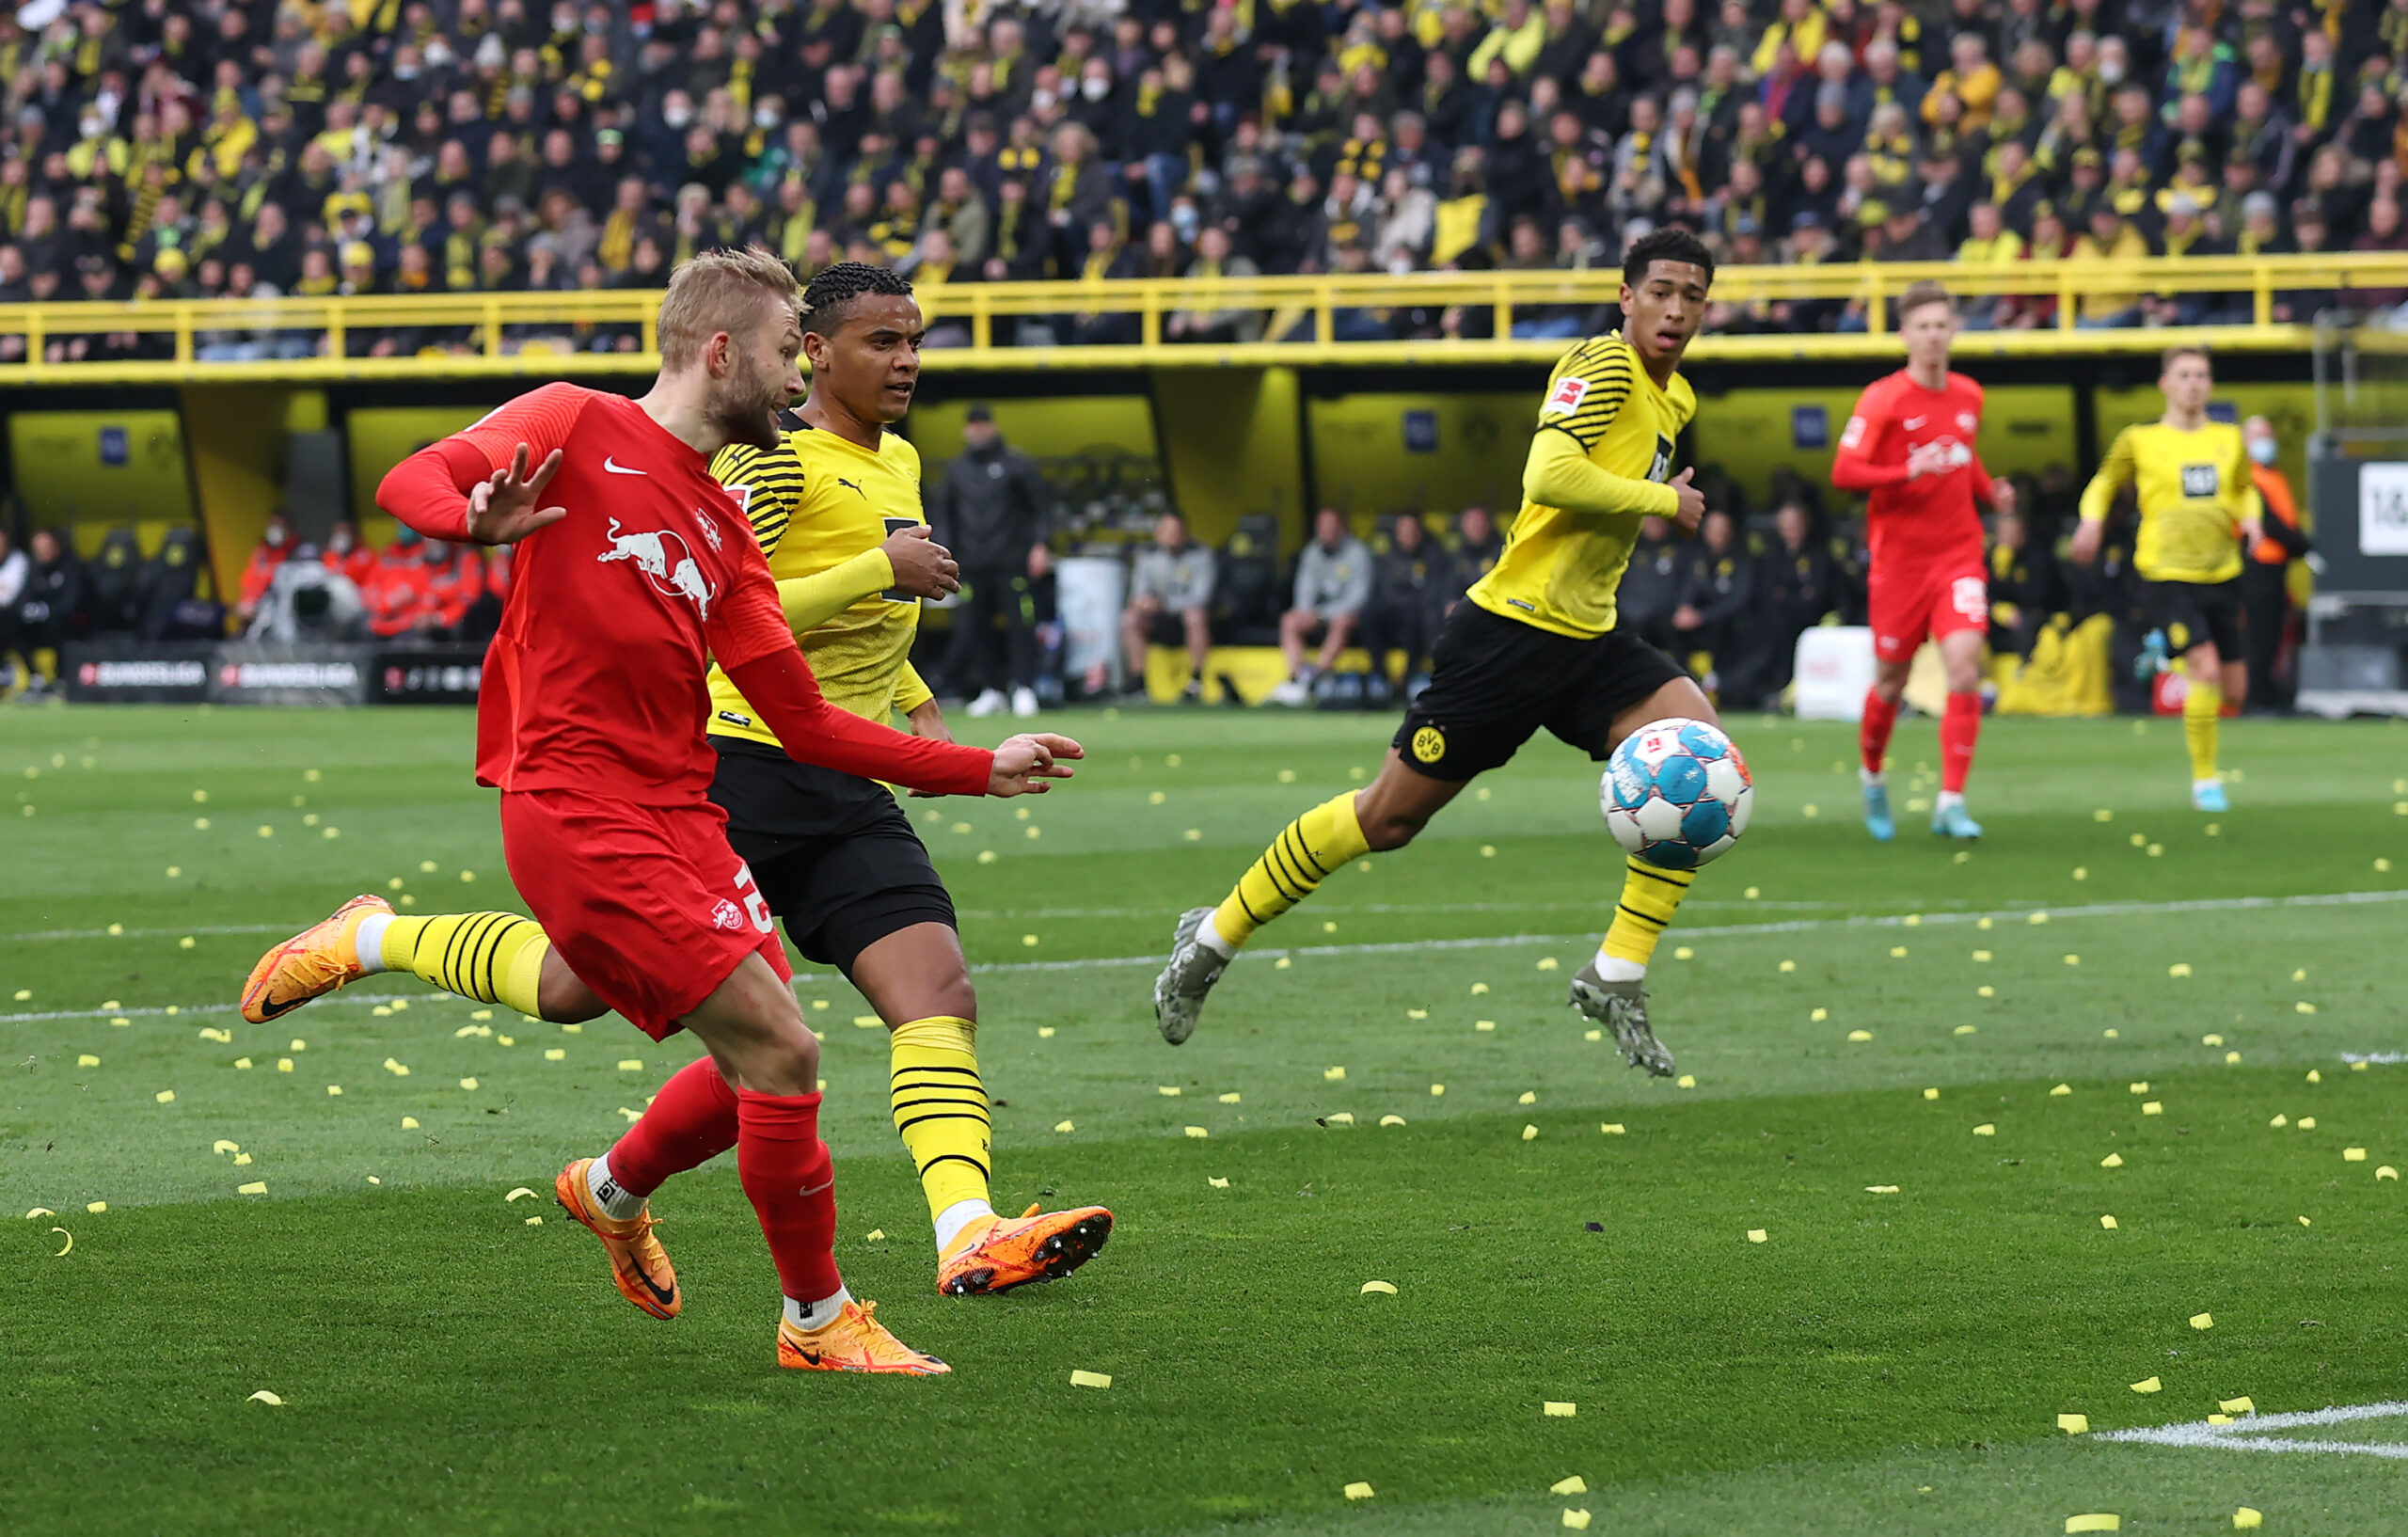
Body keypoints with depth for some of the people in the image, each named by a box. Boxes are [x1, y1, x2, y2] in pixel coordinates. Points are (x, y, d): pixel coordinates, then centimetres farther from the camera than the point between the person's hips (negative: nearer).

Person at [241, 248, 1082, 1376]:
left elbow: (804, 722, 16)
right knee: (781, 1054, -11)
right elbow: (409, 482, -10)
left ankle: (615, 1190, 38)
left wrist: (981, 769, 13)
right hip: (578, 809, -8)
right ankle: (818, 1321, 4)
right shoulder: (576, 427, -1)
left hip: (678, 813, 8)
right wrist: (479, 521, -33)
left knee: (756, 1069, 8)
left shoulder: (723, 530, 17)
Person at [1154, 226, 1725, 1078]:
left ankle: (1617, 976, -10)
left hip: (1587, 636, 8)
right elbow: (1548, 476, -29)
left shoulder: (1674, 398, 13)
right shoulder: (1603, 366, -14)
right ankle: (1214, 938, 18)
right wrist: (1663, 501, -19)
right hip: (1511, 628, -8)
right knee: (1390, 816, 0)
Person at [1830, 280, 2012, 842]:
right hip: (1898, 558, -3)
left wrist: (1989, 489, 7)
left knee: (1964, 663, -15)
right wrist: (1907, 473, -27)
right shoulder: (1882, 400, -8)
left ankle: (1951, 802, -14)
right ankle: (1872, 776, 36)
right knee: (1892, 680, 7)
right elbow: (1844, 472, -13)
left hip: (1958, 556, 3)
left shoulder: (1968, 396, 9)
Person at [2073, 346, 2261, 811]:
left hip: (2221, 575, 5)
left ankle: (2164, 649, 36)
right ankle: (2204, 779, -7)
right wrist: (2092, 520, -5)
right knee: (2206, 668, -20)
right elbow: (2104, 482, 14)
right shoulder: (2139, 440, -1)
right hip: (2167, 575, -5)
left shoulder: (2229, 438, 8)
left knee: (2234, 689, 6)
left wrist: (2252, 516, 4)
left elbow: (2246, 489, 25)